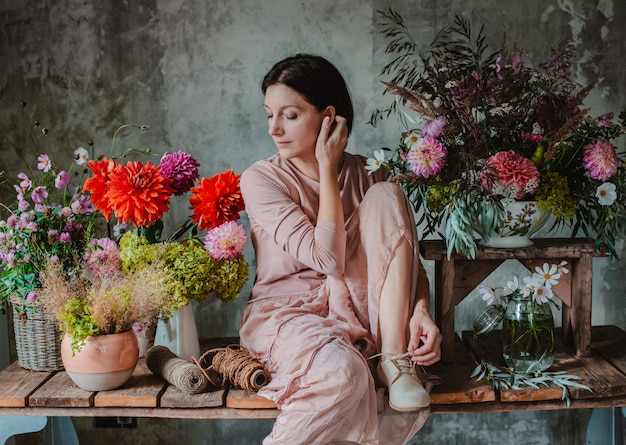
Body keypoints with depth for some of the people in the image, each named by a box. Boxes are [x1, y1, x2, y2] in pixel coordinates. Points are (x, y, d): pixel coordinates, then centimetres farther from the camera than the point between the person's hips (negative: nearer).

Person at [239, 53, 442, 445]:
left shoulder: (367, 175, 3)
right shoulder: (261, 179, -8)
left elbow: (409, 254, -1)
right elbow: (328, 259, -19)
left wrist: (421, 309, -22)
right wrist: (328, 169, -15)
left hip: (354, 308, 4)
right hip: (287, 310, -4)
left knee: (387, 194, -18)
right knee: (342, 370, -39)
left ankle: (394, 357, -22)